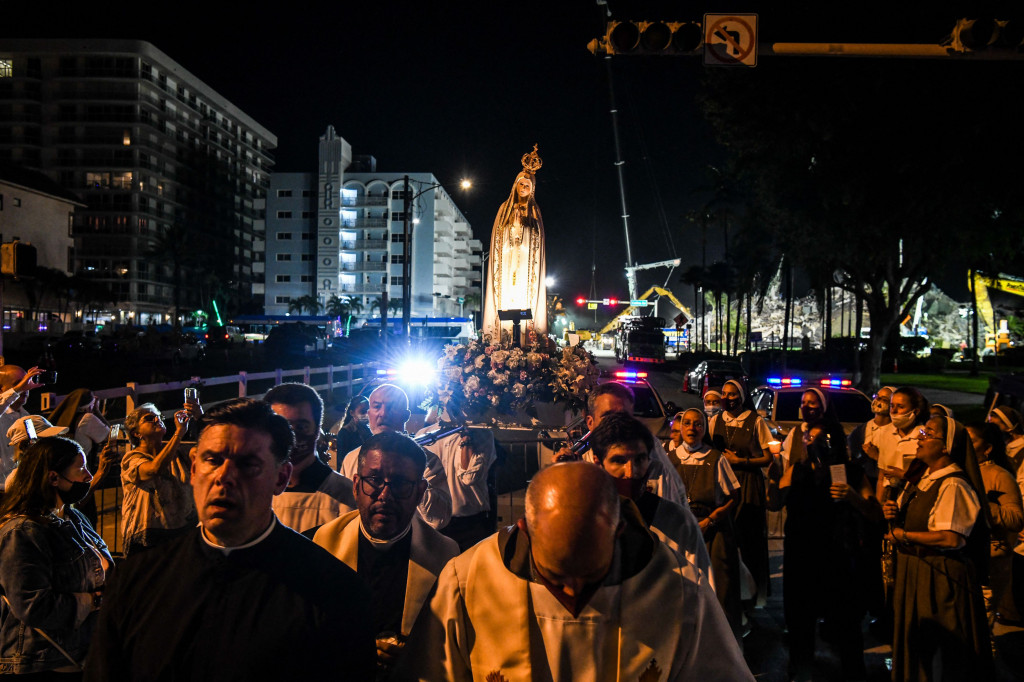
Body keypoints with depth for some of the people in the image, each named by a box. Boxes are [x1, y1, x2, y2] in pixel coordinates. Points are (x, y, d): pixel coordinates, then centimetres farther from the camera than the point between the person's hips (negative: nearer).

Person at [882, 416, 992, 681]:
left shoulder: (953, 485, -21)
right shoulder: (921, 479, 8)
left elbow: (951, 538, -29)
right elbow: (908, 518, 21)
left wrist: (903, 535, -18)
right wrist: (893, 512, -3)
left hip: (940, 577, -9)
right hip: (912, 570, 9)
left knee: (938, 656, 6)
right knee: (913, 645, 19)